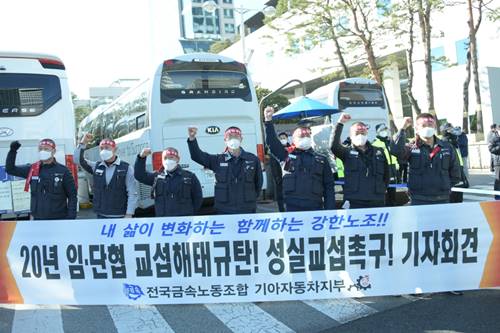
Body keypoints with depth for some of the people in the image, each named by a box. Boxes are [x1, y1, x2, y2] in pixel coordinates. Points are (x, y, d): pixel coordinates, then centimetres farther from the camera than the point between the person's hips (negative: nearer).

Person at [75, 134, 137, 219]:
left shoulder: (126, 168, -5)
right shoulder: (96, 166, 9)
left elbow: (132, 194, -8)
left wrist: (129, 215, -13)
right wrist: (83, 143, -4)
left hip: (120, 217, -4)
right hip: (101, 216, 4)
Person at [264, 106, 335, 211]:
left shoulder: (321, 159, 15)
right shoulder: (287, 155, 12)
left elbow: (329, 187, 12)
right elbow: (272, 142, -2)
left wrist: (330, 210, 3)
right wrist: (268, 120, -13)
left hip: (315, 207, 1)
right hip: (292, 207, -1)